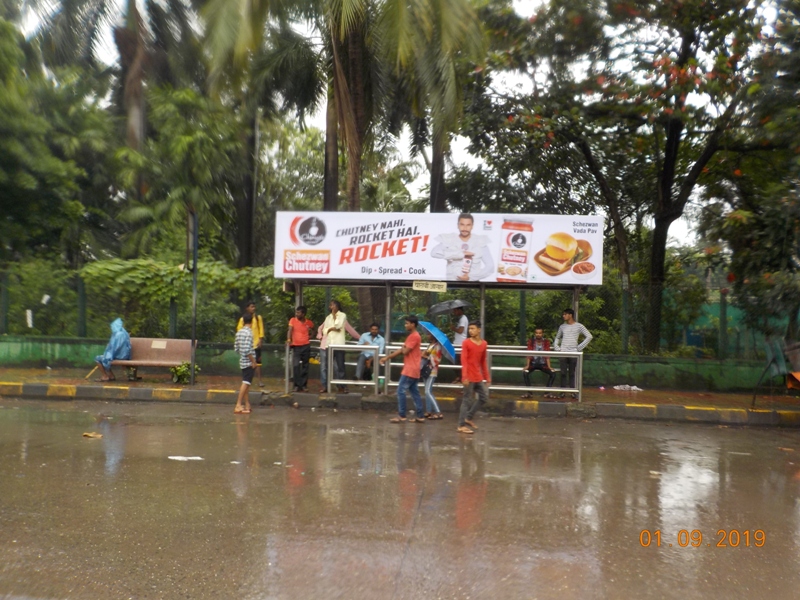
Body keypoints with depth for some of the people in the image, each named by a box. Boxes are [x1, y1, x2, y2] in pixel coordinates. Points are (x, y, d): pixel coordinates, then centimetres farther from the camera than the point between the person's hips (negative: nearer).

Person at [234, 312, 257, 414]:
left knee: (246, 383, 13)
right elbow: (247, 350, -23)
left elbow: (236, 348, 13)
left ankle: (247, 405, 18)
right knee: (246, 383, -8)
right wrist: (253, 361, -15)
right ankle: (238, 406, -12)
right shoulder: (249, 332, -16)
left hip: (243, 361, 8)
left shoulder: (239, 332, 9)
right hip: (249, 362, -8)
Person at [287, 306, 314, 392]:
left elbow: (313, 329, 26)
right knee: (296, 366, -13)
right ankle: (297, 385, -4)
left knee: (305, 367, 7)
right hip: (296, 346, -2)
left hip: (306, 346, 2)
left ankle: (304, 385, 16)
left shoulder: (309, 322, 4)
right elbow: (290, 330, -13)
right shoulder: (293, 320, -1)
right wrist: (288, 339, -29)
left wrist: (310, 331, 4)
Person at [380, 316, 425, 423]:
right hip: (413, 370, 10)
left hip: (410, 370, -10)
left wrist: (403, 348, 4)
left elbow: (405, 351, -20)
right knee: (415, 392, 10)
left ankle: (401, 416, -1)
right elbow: (402, 350, 18)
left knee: (401, 391, -5)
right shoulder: (412, 336, 17)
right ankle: (419, 416, 12)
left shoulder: (414, 336, -15)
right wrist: (387, 357, 13)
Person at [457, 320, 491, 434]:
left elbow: (483, 362, 15)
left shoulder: (484, 343, 8)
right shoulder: (466, 343, -9)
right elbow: (463, 361, -14)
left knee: (484, 397, 9)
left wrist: (487, 377, 14)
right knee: (467, 400, -4)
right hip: (469, 377, -6)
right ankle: (461, 425, 3)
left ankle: (468, 418, 21)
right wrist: (464, 377, -23)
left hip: (479, 377, 6)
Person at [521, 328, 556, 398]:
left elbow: (547, 355, -8)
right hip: (533, 363, -1)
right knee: (525, 373, -30)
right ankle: (529, 393, -20)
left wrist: (549, 366, -16)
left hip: (543, 364, 1)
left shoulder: (546, 342, -3)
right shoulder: (531, 342, -4)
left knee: (553, 373, -23)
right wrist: (527, 365, -20)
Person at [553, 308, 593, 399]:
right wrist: (556, 348, 9)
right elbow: (557, 338, 24)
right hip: (563, 353, 2)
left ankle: (573, 392, 5)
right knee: (563, 373, 1)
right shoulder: (562, 326, 12)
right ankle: (562, 392, 6)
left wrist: (580, 347, -4)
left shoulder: (579, 326, 2)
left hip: (573, 353, -2)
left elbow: (589, 337, 1)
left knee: (572, 373, -1)